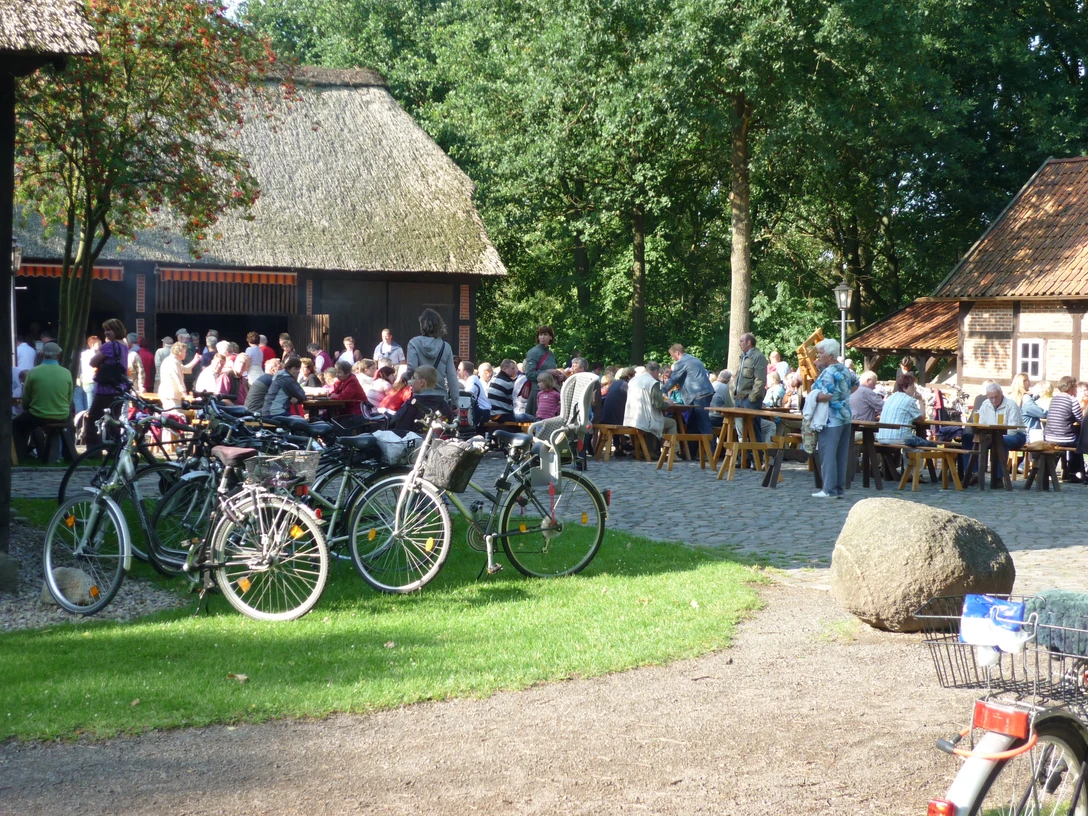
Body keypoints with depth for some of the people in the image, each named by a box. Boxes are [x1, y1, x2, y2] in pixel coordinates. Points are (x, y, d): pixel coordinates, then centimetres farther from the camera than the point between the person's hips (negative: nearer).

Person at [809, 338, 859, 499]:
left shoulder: (828, 373, -15)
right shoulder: (845, 370, 12)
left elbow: (826, 395, -25)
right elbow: (855, 383, 30)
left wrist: (813, 397, -10)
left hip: (831, 420, -9)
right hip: (845, 417, 9)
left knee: (827, 454, -6)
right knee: (841, 455, 9)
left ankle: (830, 490, -7)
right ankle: (840, 488, 11)